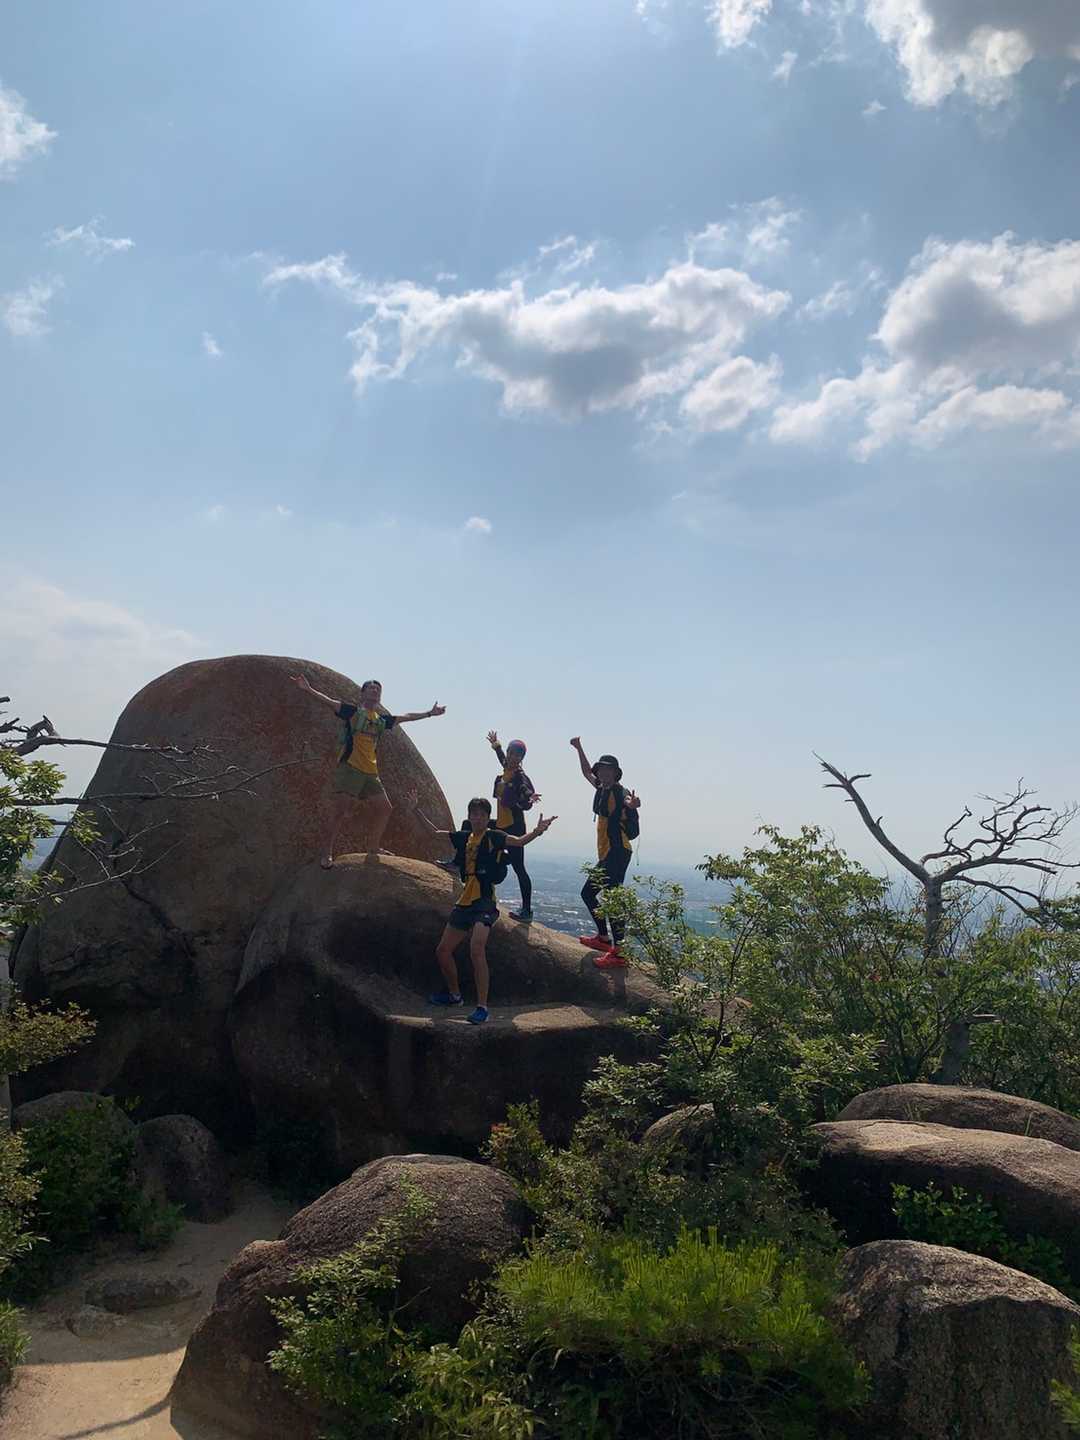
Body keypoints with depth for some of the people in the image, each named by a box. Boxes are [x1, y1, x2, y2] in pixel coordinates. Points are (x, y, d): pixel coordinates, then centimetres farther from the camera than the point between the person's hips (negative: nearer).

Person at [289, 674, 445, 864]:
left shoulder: (382, 720, 18)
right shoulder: (352, 712, 2)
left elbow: (407, 717, 30)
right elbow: (329, 701, -11)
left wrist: (429, 713, 38)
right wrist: (309, 689, -26)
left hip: (370, 772, 7)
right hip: (350, 767, -7)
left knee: (385, 808, 7)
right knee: (343, 808, -13)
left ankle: (373, 847, 22)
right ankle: (328, 852, -6)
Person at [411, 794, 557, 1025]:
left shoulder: (494, 836, -5)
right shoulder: (464, 837, 12)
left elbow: (519, 841, -21)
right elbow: (435, 832, 25)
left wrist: (537, 831, -40)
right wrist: (417, 810, 27)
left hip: (484, 901, -7)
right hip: (465, 901, 7)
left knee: (476, 950, -25)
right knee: (442, 951, 13)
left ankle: (482, 1007, -19)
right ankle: (454, 994, 35)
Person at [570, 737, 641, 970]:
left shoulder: (621, 794, -13)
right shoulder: (602, 790, 12)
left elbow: (633, 831, -30)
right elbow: (587, 772, 30)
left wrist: (632, 808, -51)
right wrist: (579, 749, 29)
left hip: (618, 854, -10)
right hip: (606, 855, 10)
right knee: (587, 893, 19)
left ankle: (618, 952, -18)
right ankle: (603, 937, 28)